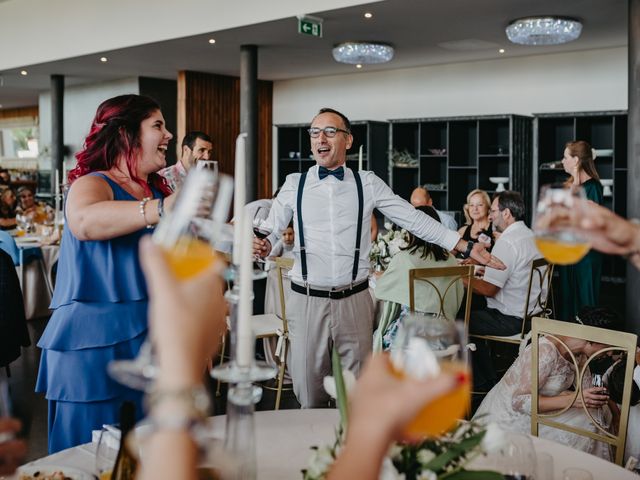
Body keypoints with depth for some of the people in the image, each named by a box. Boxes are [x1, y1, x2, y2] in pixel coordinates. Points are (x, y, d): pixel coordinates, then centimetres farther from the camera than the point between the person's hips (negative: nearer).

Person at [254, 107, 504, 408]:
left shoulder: (367, 184, 3)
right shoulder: (294, 184, 3)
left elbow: (414, 219, 3)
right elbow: (271, 230, 2)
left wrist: (467, 247, -1)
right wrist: (263, 245, -23)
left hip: (354, 301, 0)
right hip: (307, 301, 0)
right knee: (309, 392, 8)